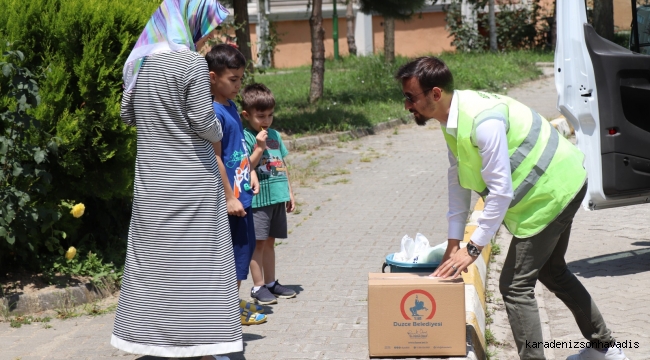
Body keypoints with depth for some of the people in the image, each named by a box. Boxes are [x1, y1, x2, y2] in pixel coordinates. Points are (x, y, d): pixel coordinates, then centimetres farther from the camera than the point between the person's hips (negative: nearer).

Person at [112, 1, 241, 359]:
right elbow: (202, 121, -15)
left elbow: (127, 113, 13)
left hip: (151, 177, 6)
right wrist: (217, 136, 5)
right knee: (198, 260, 0)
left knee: (154, 256, 11)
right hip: (191, 178, -6)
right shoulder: (191, 62, -15)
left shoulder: (138, 61, 5)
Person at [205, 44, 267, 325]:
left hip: (241, 193, 10)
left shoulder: (231, 106, 11)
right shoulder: (214, 113, -19)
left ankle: (234, 301, 27)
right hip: (230, 197, -10)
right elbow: (215, 158, -21)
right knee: (237, 248, -2)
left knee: (246, 245, 17)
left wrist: (250, 172, 10)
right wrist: (229, 197, -21)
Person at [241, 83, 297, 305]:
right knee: (258, 243, 0)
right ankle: (258, 287, 5)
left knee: (270, 242, 15)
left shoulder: (274, 135, 12)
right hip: (259, 199, -7)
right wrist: (259, 147, -22)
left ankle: (270, 283, 23)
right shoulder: (246, 137, -9)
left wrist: (289, 192, 18)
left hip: (278, 198, 7)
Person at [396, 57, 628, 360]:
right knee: (551, 271, 25)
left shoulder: (483, 122, -32)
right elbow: (457, 180, 5)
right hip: (558, 187, 10)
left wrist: (473, 248, -23)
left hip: (553, 191, -10)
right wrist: (454, 241, 4)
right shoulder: (452, 118, -2)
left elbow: (501, 192, -30)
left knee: (515, 284, -11)